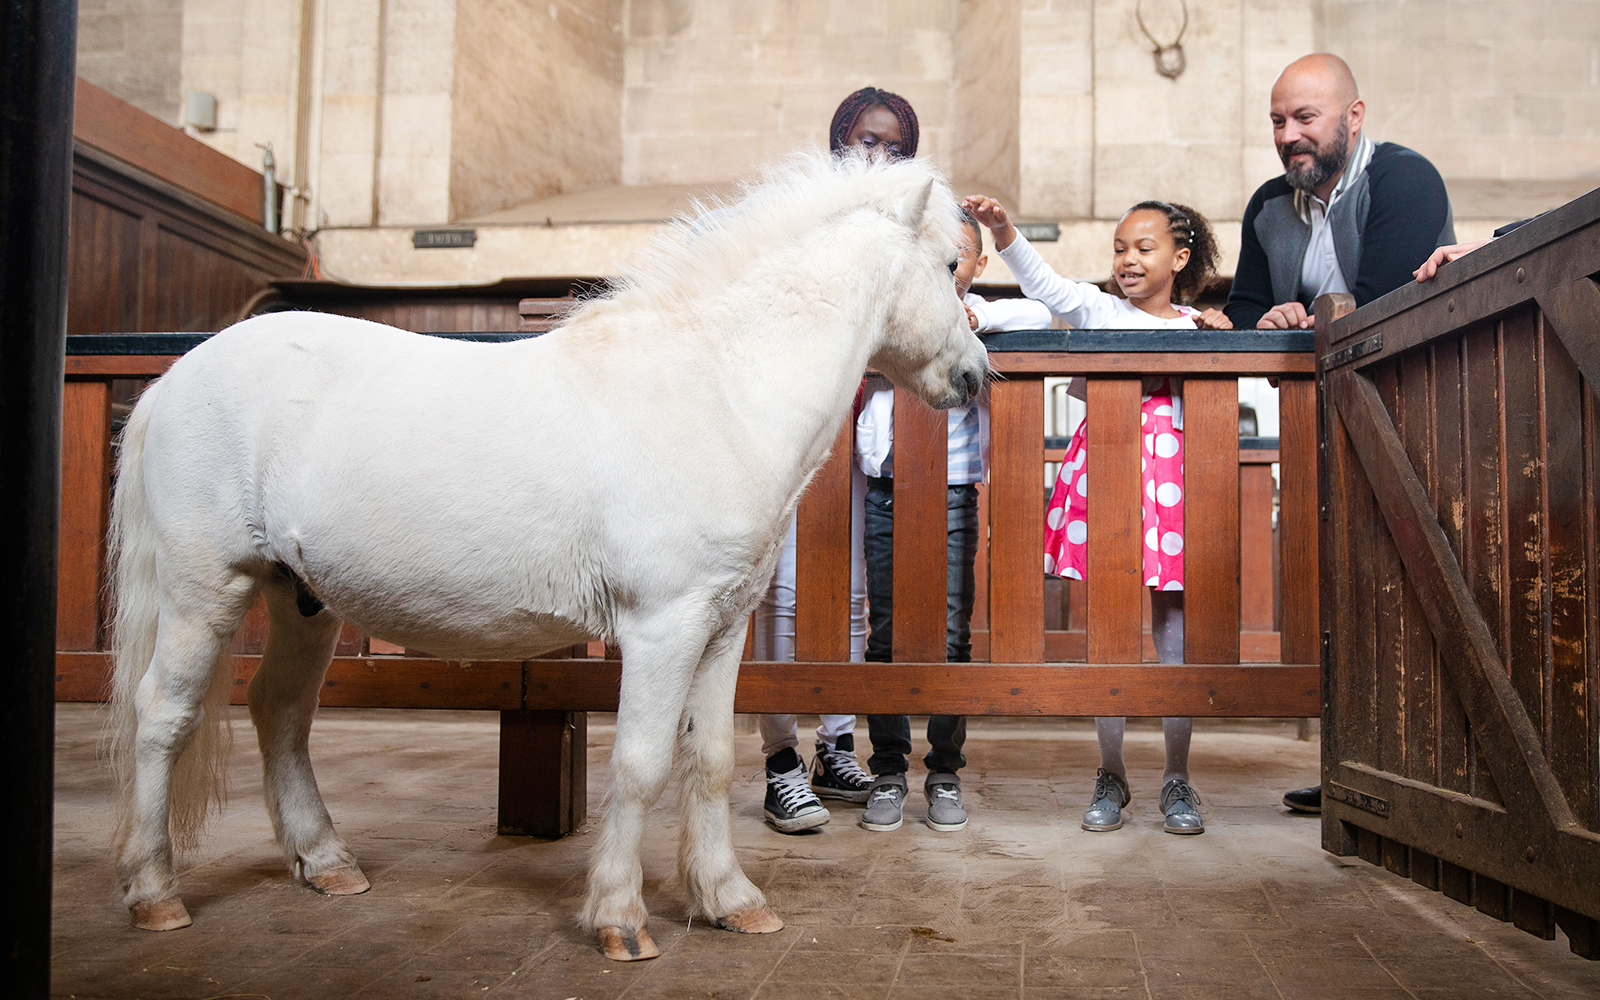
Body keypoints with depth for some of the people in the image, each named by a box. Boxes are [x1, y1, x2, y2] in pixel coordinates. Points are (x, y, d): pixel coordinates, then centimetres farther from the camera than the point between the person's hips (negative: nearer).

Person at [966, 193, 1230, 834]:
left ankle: (1177, 778, 14)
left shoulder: (1197, 326, 13)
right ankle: (1111, 773, 14)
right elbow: (1042, 284, -6)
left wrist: (1218, 343, 0)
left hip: (1171, 478, 1)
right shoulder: (1099, 310, 10)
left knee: (1175, 630, 1)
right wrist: (1005, 233, -21)